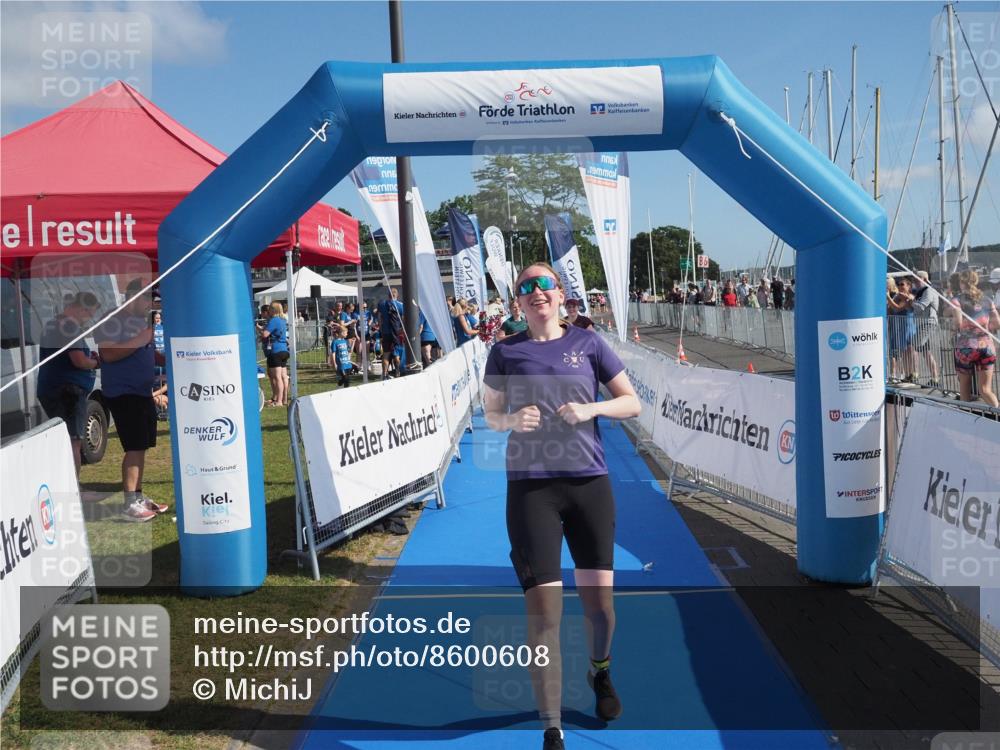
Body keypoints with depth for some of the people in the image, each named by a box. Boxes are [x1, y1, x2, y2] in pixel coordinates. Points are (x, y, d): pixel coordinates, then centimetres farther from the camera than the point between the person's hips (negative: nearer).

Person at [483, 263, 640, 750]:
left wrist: (590, 408, -10)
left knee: (599, 602, 9)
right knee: (542, 612, -6)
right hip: (531, 489, -1)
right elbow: (491, 417, 13)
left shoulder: (587, 343, 5)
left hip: (590, 483, 1)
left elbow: (632, 403, 8)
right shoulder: (505, 352, 6)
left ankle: (600, 672, 43)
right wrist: (514, 420, -9)